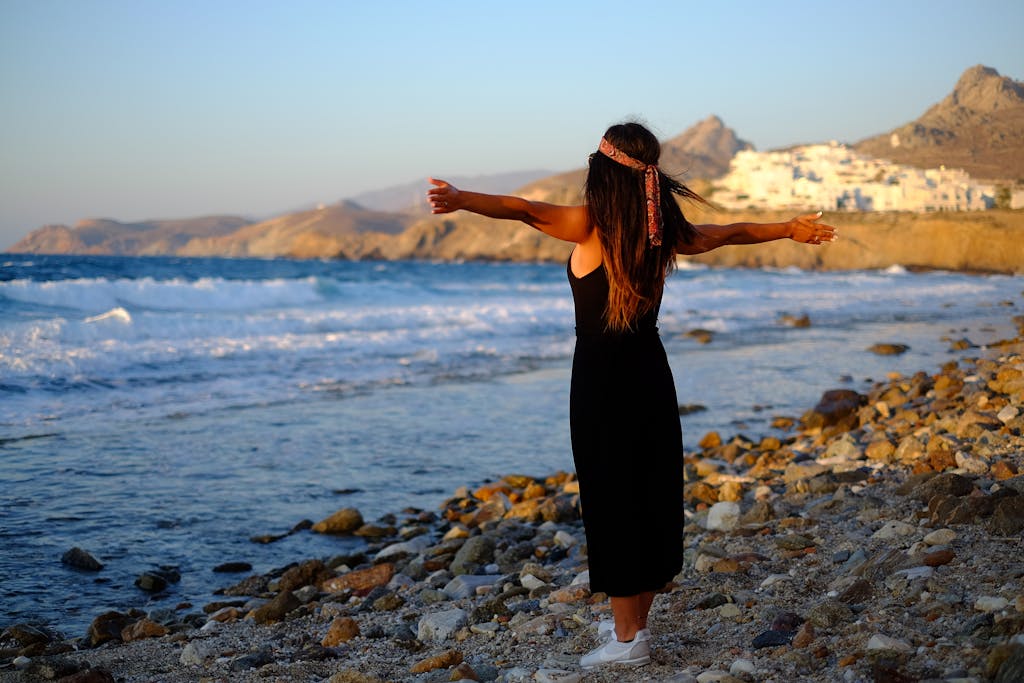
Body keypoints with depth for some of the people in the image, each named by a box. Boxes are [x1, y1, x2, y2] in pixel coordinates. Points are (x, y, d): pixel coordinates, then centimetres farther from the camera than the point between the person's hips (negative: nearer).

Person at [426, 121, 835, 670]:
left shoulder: (591, 226, -12)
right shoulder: (663, 232, 3)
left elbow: (522, 209, -28)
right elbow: (728, 234, 18)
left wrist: (460, 200, -41)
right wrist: (789, 229, 34)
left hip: (601, 379, -5)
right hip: (650, 374, 5)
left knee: (611, 501, 1)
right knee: (653, 496, 13)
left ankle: (627, 639, 5)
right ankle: (634, 622, 26)